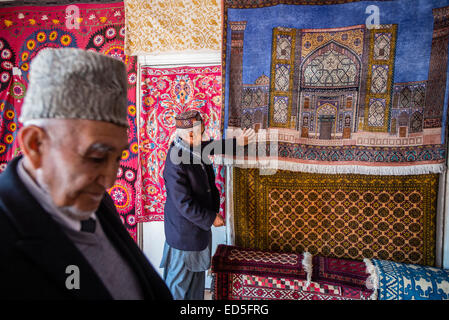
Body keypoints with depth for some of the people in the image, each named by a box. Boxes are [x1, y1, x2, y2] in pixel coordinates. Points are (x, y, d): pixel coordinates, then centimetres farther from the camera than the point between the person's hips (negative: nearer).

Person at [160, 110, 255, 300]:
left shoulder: (193, 148, -5)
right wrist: (211, 218, -18)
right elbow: (184, 204, -27)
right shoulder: (175, 164, -31)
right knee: (180, 277, 14)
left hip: (198, 223, 9)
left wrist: (237, 142, 14)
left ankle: (195, 297, 47)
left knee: (197, 270, 27)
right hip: (184, 230, -9)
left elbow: (211, 147, 18)